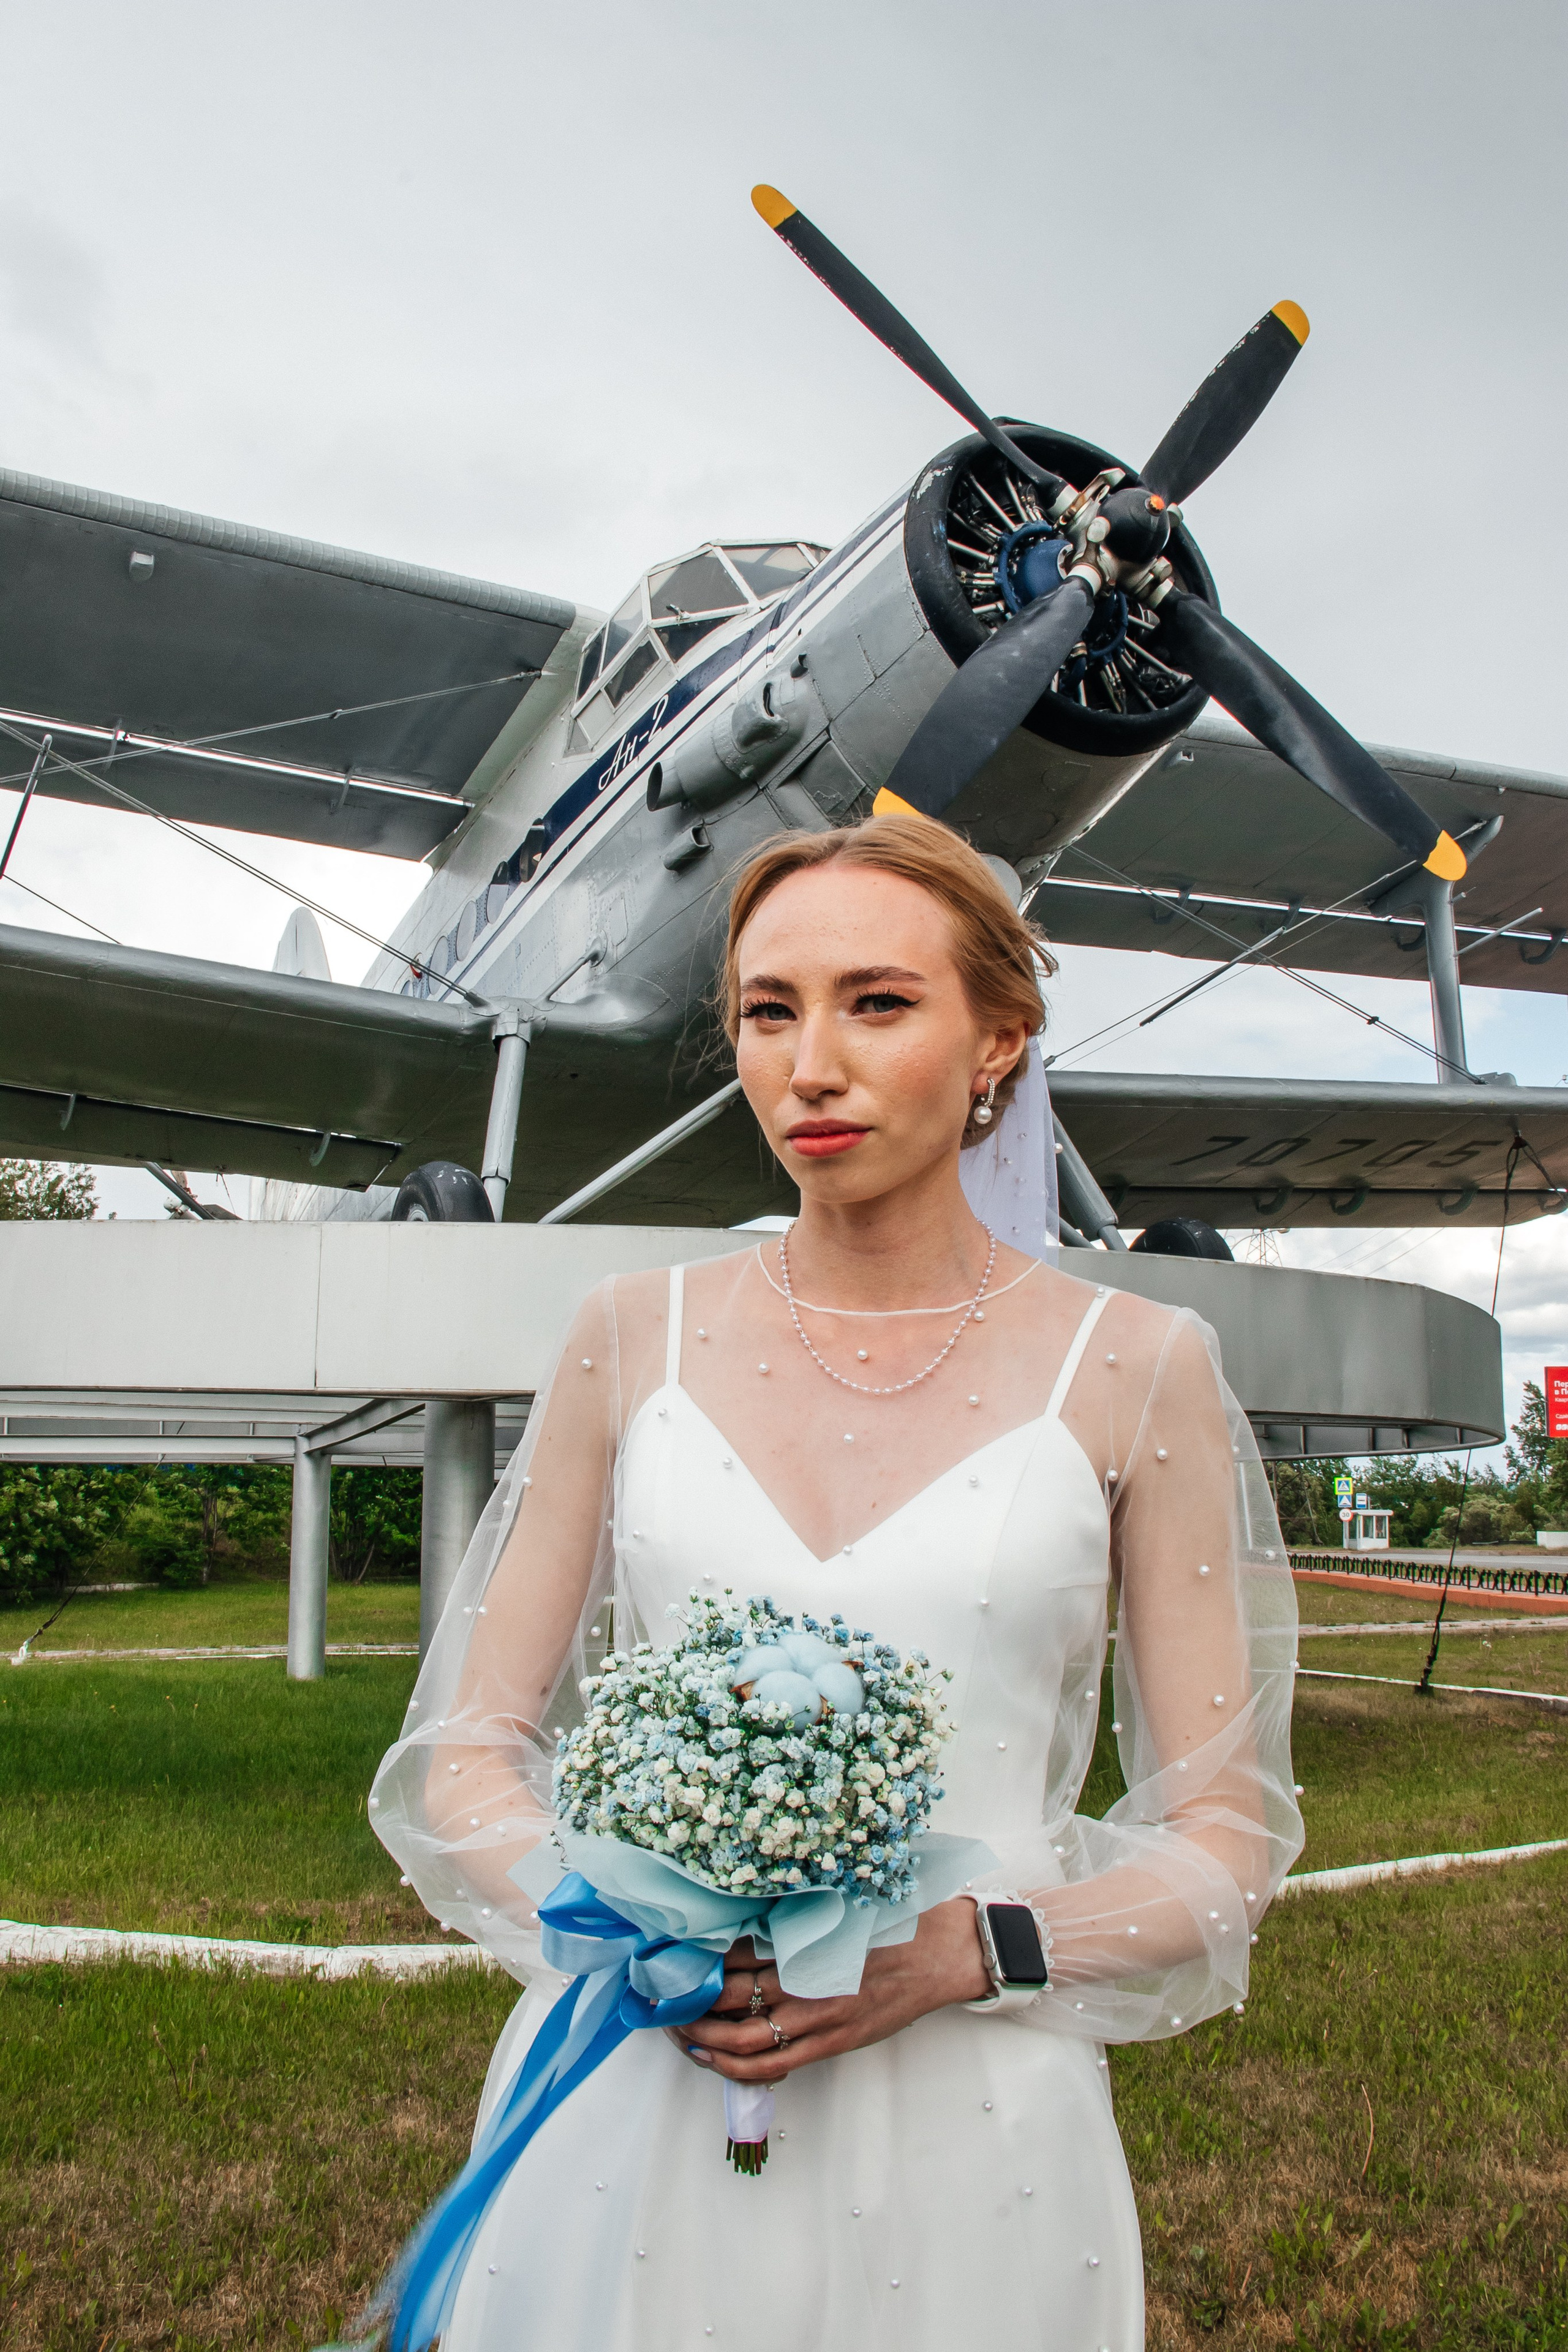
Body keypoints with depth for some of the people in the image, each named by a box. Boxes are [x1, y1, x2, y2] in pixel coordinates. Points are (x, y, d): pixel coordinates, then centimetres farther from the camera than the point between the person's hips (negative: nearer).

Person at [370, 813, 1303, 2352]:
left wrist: (970, 1951, -16)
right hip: (624, 2120, 2)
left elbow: (1225, 1840, -1)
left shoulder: (1134, 1369, -4)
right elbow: (466, 1753, 4)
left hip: (968, 2142, -1)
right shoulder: (634, 1341, 0)